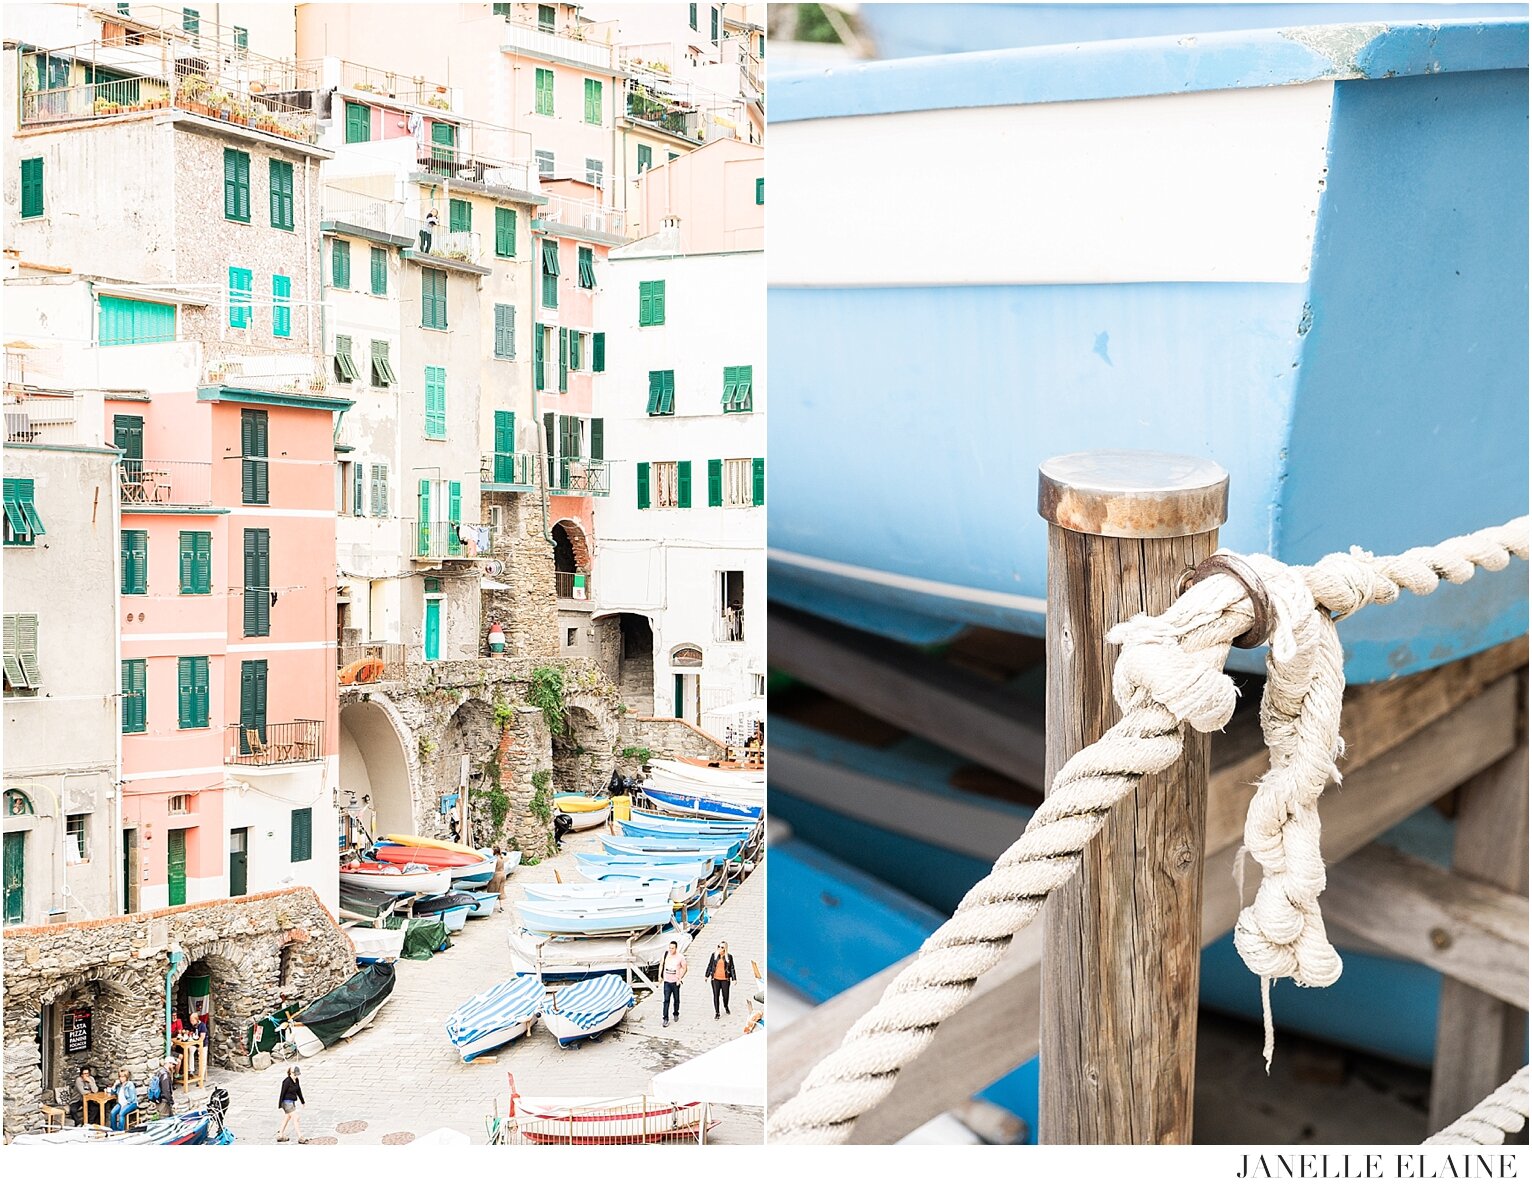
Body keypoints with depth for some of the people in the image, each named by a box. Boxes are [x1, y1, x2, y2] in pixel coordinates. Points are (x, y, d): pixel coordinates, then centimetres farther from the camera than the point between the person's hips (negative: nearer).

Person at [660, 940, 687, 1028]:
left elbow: (684, 968, 0)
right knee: (666, 1000, -7)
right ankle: (665, 1019, -6)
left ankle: (676, 1014, 35)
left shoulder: (680, 957, -8)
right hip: (666, 981, 1)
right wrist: (660, 976, 7)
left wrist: (680, 978, -8)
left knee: (676, 1000, 13)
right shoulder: (665, 954, -1)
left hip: (675, 982, -1)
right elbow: (661, 965, 12)